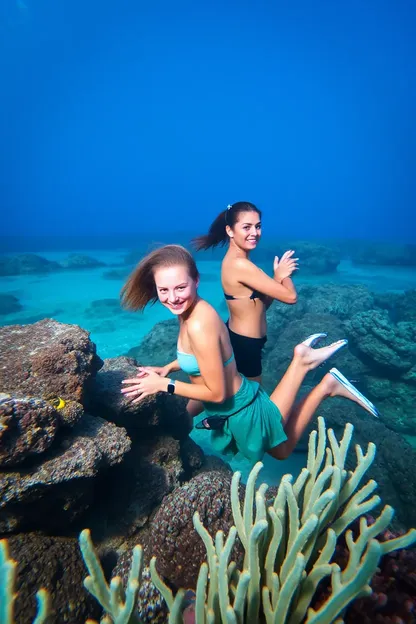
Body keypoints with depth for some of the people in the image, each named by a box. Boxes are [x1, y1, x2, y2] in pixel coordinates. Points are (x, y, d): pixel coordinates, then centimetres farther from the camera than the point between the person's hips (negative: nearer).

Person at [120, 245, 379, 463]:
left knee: (282, 450, 26)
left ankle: (326, 386, 17)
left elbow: (216, 392, -26)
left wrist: (164, 384, -19)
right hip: (238, 400, 8)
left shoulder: (199, 324, -34)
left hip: (239, 409, -8)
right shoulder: (191, 309, -7)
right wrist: (167, 368, 5)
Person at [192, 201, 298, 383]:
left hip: (237, 337, 9)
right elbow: (290, 296, -24)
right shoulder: (240, 265, -27)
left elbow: (261, 304, 4)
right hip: (245, 344, -9)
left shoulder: (235, 260, 3)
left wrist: (278, 277, -10)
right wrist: (282, 275, -4)